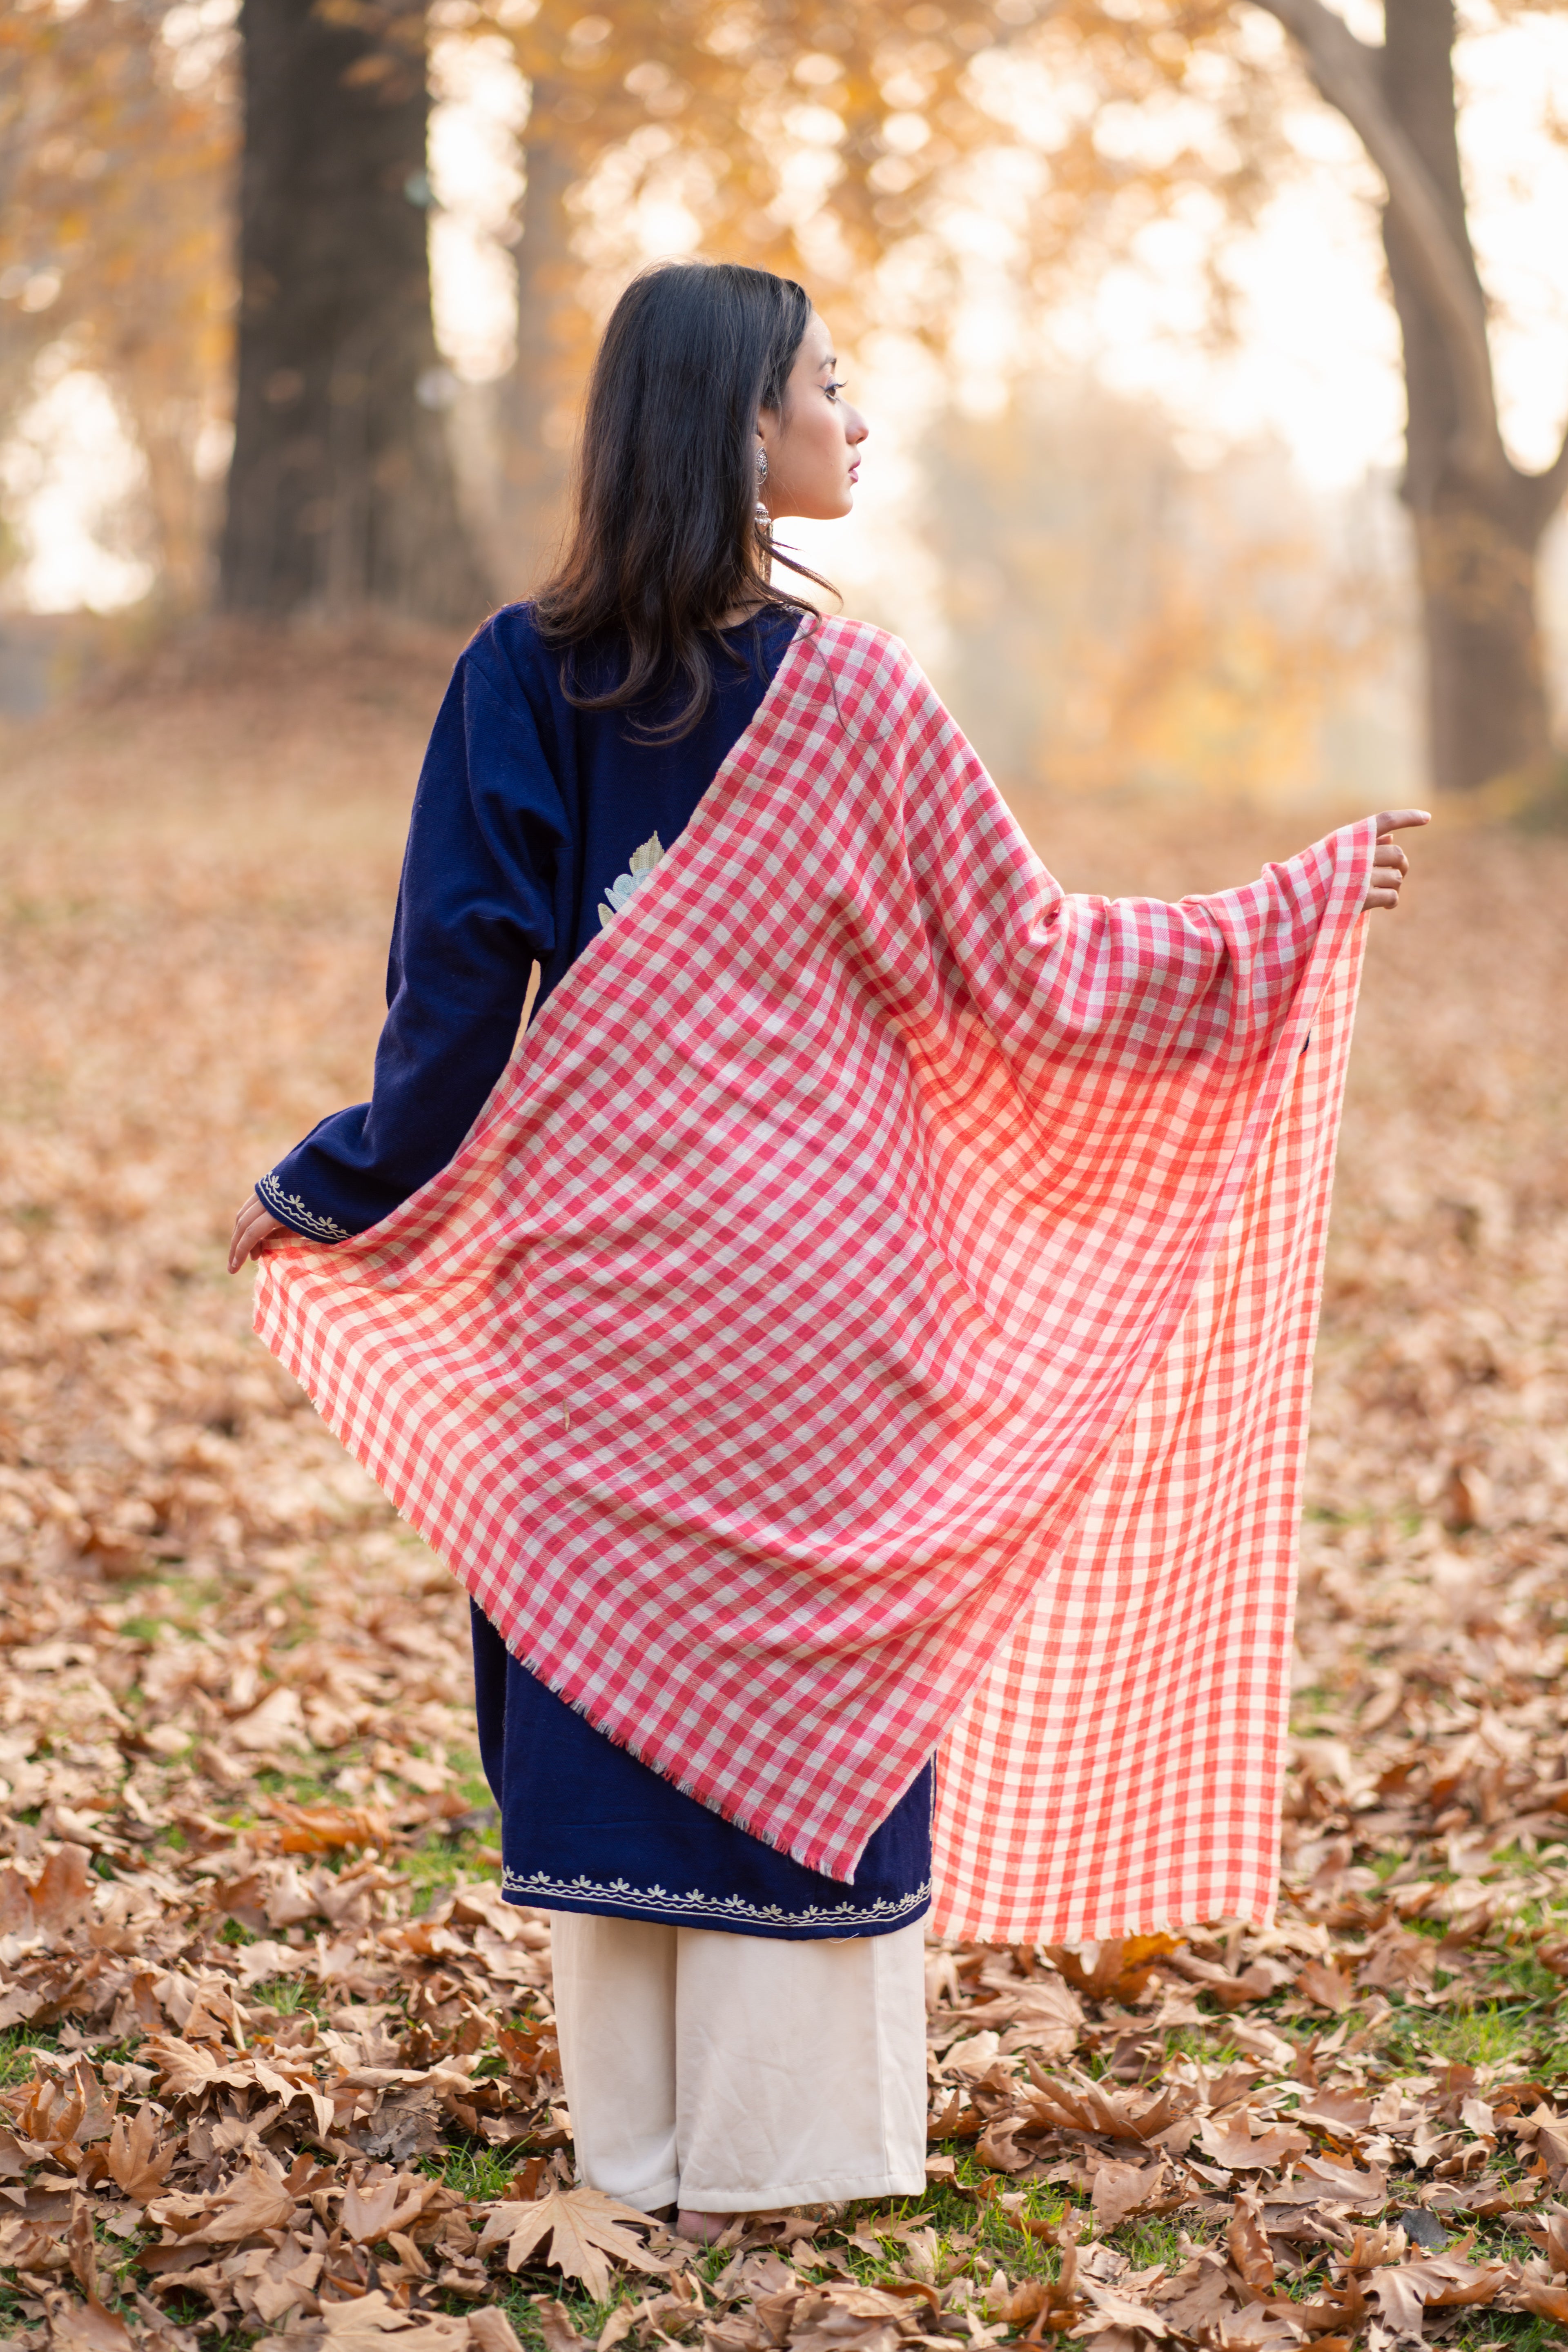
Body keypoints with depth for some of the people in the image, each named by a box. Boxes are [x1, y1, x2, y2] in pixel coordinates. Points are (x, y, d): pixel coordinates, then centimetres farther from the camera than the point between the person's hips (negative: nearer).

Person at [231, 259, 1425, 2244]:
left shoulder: (523, 674, -3)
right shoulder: (851, 697, -9)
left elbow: (460, 981, -4)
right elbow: (1021, 963, -3)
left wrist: (336, 1188, 10)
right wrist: (1304, 905, 7)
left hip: (594, 1262, 2)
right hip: (805, 1267, -2)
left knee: (606, 1666, 10)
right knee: (794, 1674, 8)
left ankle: (633, 2139, 18)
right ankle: (780, 2138, 13)